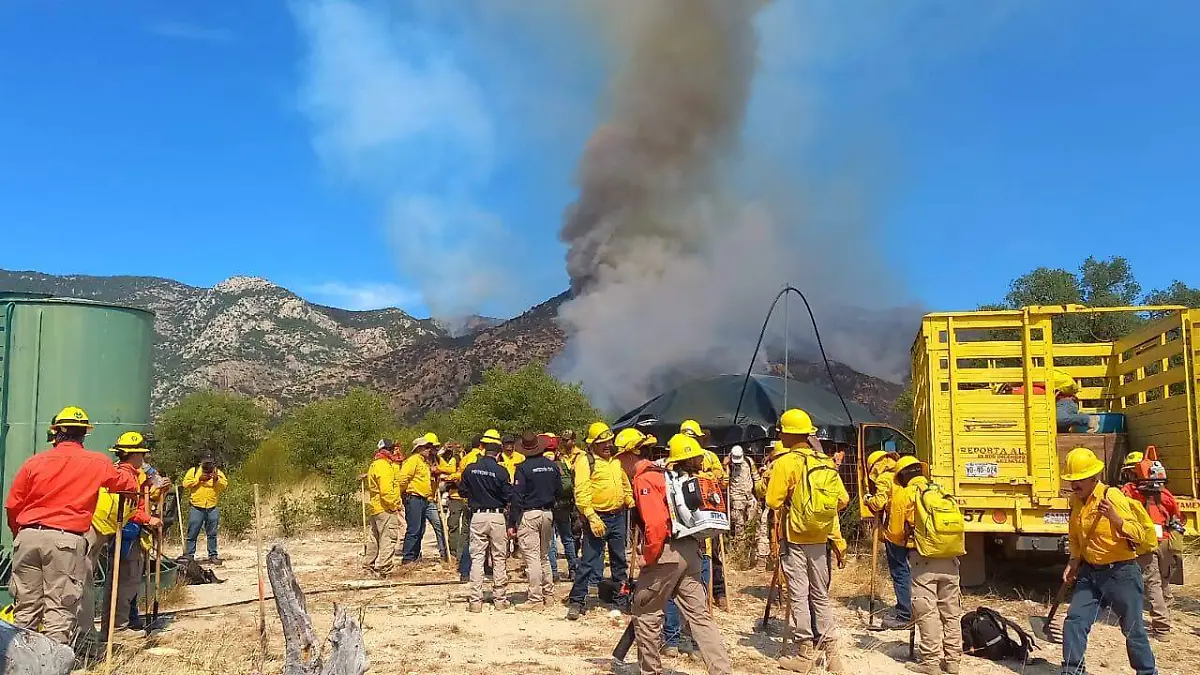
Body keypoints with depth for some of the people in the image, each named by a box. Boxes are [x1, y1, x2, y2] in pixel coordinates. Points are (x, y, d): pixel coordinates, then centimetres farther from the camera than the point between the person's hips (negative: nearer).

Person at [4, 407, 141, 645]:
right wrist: (127, 469, 37)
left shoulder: (34, 462, 7)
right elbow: (129, 485, 15)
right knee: (60, 610, -1)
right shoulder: (98, 464, 2)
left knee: (25, 608, 13)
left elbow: (12, 505, 10)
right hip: (67, 540, -3)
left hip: (28, 537, 3)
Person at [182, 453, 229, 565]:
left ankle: (213, 556, 12)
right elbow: (186, 484, -5)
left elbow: (225, 486, 3)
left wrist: (217, 479, -14)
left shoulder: (218, 472, 11)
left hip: (212, 508, 2)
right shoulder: (193, 471, 6)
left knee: (212, 534, 6)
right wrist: (199, 479, -13)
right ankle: (189, 555, 10)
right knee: (192, 533, 1)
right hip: (197, 508, -2)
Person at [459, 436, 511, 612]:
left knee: (477, 557, 5)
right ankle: (500, 598, 12)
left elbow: (462, 491, 7)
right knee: (499, 558, 8)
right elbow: (509, 496, -7)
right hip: (497, 515, -1)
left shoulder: (470, 469, -2)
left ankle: (475, 599, 3)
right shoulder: (501, 471, -10)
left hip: (477, 516, 1)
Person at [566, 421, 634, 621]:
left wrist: (632, 505, 16)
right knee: (589, 561, -6)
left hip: (618, 516, 7)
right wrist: (592, 518, -24)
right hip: (598, 518, -6)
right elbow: (581, 493, -18)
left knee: (619, 559, 17)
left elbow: (625, 484, 24)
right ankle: (576, 601, 1)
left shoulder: (615, 459, 11)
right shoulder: (585, 461, -11)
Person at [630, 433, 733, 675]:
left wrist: (648, 559, -11)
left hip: (666, 552, -8)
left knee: (645, 612, 10)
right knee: (699, 614, 10)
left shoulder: (646, 479, -8)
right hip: (691, 552, 8)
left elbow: (656, 523, -21)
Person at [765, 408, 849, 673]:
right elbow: (843, 499, 3)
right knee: (821, 595, 14)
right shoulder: (825, 462, 5)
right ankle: (831, 652, 15)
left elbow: (773, 501, -14)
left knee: (799, 596, 2)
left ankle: (805, 654, 7)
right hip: (819, 539, 5)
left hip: (795, 538, -5)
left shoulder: (785, 462, -11)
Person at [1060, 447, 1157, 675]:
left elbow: (1139, 534, -22)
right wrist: (1074, 562, 7)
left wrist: (1114, 518, -38)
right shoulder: (1075, 500, 5)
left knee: (1133, 629, 5)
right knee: (1074, 620, -2)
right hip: (1090, 573, 6)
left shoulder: (1112, 496, -16)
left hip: (1121, 573, -6)